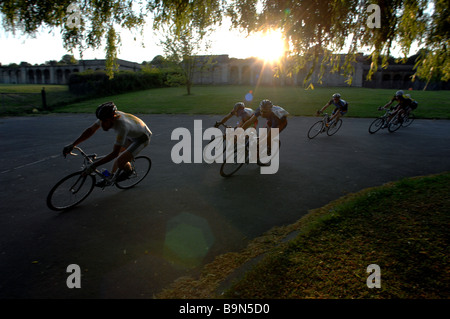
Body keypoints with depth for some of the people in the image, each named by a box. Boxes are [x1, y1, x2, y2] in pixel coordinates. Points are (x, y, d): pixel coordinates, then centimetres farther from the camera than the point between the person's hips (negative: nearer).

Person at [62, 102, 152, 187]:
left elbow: (114, 153, -38)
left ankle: (128, 170, 14)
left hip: (142, 138, -8)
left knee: (120, 162, -19)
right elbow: (90, 130, -9)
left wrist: (94, 165, -38)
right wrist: (72, 145, -14)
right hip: (131, 135, 8)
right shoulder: (106, 118, -20)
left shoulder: (122, 126, -41)